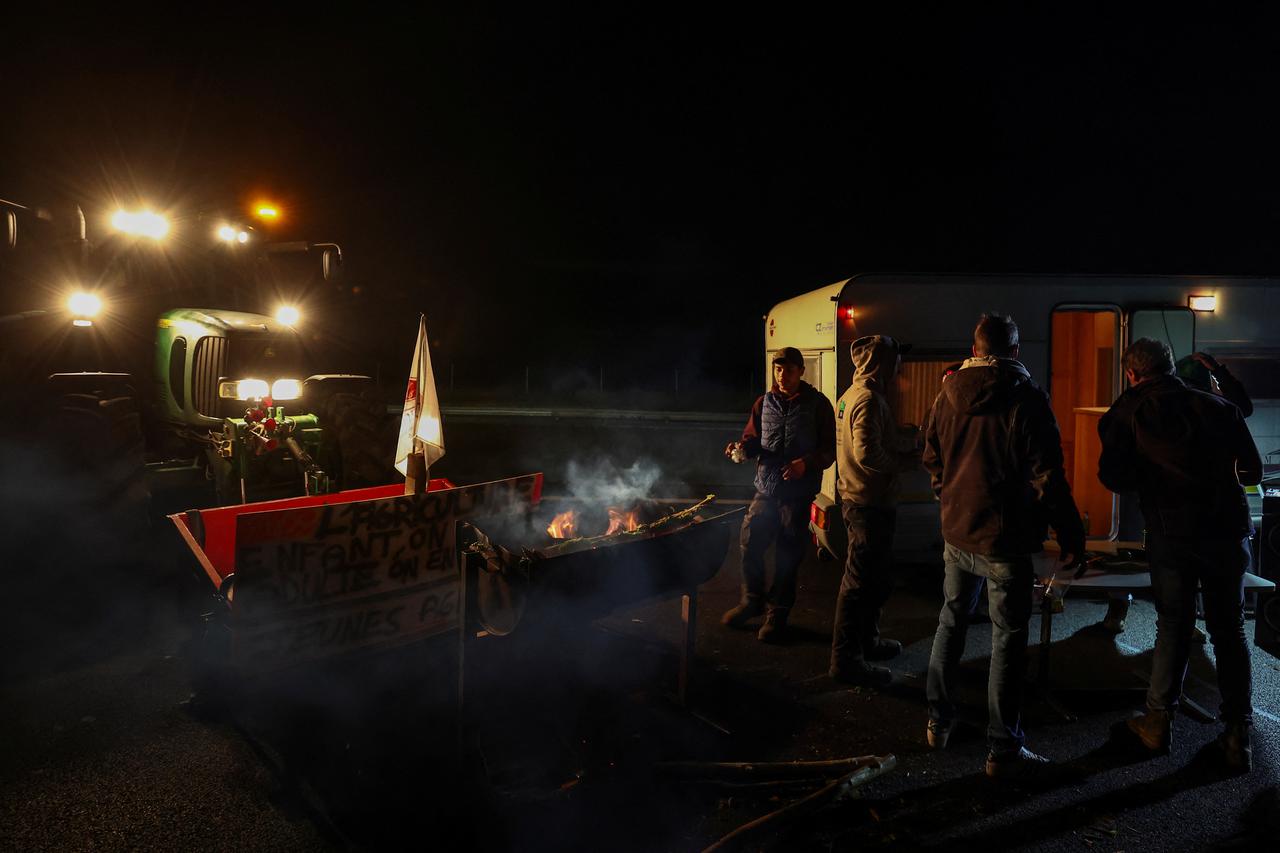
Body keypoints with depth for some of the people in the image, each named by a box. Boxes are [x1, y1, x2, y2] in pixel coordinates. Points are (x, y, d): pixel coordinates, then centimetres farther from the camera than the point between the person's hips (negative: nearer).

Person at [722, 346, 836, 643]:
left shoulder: (818, 404, -2)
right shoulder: (765, 403, 8)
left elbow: (829, 450, -3)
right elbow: (753, 438, 14)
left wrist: (806, 464, -21)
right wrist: (743, 447, -9)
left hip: (798, 493, -3)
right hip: (766, 488, 3)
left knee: (787, 557, 5)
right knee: (750, 544, 2)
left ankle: (777, 613, 20)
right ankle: (752, 600, 25)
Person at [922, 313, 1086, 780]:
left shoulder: (948, 394, 2)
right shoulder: (1027, 398, -13)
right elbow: (1047, 476, -14)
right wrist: (1070, 535, -5)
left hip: (956, 532, 5)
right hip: (1006, 539, -5)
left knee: (951, 622, 19)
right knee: (1007, 640, 3)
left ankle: (938, 722, 28)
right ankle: (1003, 751, 9)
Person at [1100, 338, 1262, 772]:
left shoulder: (1127, 413, 0)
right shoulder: (1217, 406, 6)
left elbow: (1113, 477, -5)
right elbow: (1252, 470, 8)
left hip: (1171, 533, -2)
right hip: (1227, 529, 2)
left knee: (1173, 627, 11)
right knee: (1229, 632, 11)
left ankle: (1158, 722, 19)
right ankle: (1238, 738, 15)